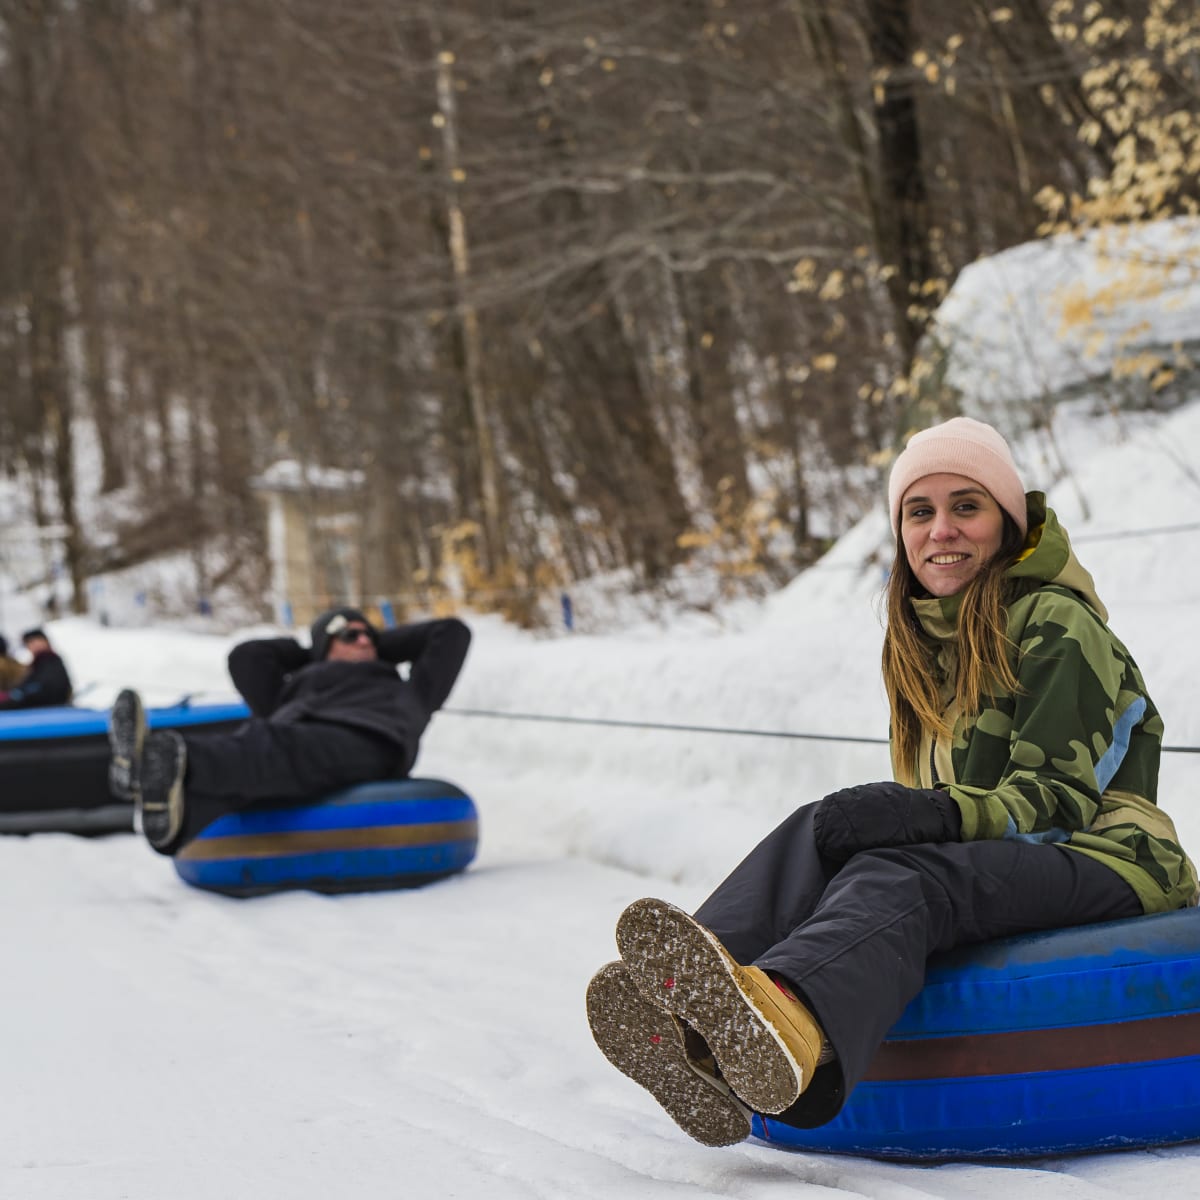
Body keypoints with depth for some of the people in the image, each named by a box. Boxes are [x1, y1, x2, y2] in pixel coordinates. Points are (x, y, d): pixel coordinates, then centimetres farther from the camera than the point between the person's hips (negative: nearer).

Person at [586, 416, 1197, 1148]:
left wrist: (938, 815, -28)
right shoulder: (923, 636, 21)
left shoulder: (1055, 625, -2)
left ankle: (793, 1022, -73)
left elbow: (1058, 796, -12)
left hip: (1096, 863, -6)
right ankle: (701, 1035, -53)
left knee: (906, 875, -36)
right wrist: (899, 816, -4)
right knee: (820, 833, -22)